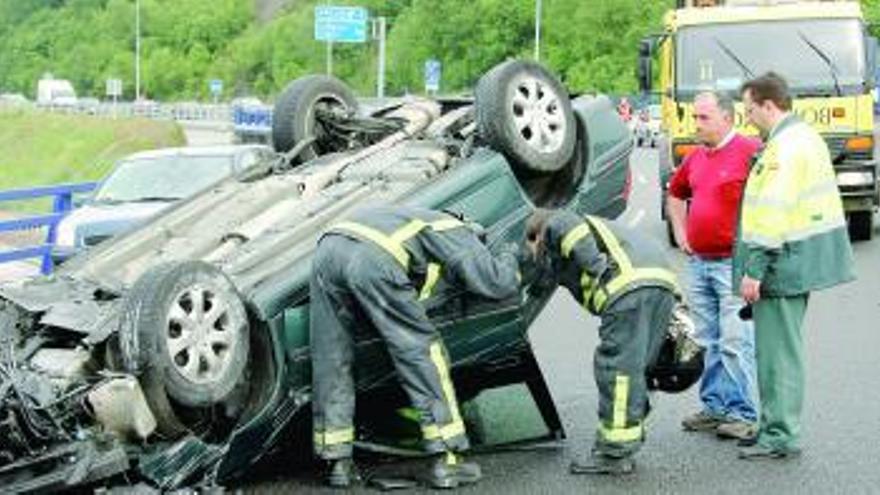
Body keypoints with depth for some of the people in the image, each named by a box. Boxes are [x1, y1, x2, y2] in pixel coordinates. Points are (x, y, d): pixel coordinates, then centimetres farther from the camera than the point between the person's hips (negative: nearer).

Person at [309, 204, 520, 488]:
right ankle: (445, 462, 5)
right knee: (423, 352, 5)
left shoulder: (426, 224, 40)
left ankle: (338, 463, 18)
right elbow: (499, 283, 10)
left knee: (331, 364, 14)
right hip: (374, 260, -7)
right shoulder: (460, 236, 20)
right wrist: (510, 260, 31)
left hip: (327, 249, 7)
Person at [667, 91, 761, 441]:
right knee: (707, 342, 13)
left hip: (733, 263, -8)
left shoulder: (749, 152, -11)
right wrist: (679, 231, 20)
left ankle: (743, 414, -1)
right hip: (698, 263, 8)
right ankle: (714, 407, 22)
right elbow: (676, 193, 31)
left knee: (735, 342, -7)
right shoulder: (696, 157, 13)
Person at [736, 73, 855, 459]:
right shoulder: (806, 136, 15)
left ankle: (780, 437, 2)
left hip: (784, 265, -11)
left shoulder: (785, 148, -18)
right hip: (804, 260, 11)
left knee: (777, 352, -4)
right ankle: (775, 427, 27)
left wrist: (754, 271, -22)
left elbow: (773, 216, -24)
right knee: (783, 349, 17)